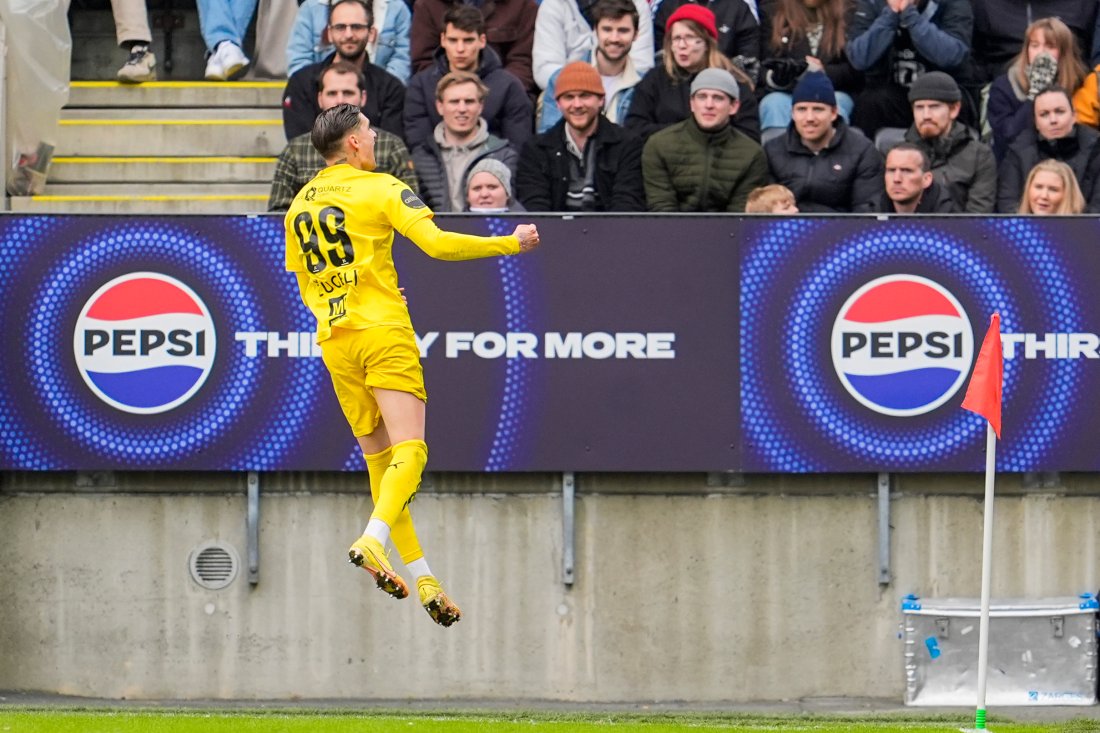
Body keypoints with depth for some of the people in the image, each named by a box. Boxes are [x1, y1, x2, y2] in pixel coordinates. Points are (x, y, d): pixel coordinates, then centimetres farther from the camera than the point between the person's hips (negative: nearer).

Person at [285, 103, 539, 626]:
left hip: (335, 343, 6)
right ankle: (373, 540, -36)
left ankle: (422, 579, 4)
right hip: (384, 335, -6)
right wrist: (509, 244, -5)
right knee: (409, 451, -11)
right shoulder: (380, 189, -4)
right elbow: (438, 244, -13)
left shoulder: (298, 208, 14)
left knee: (379, 461, 9)